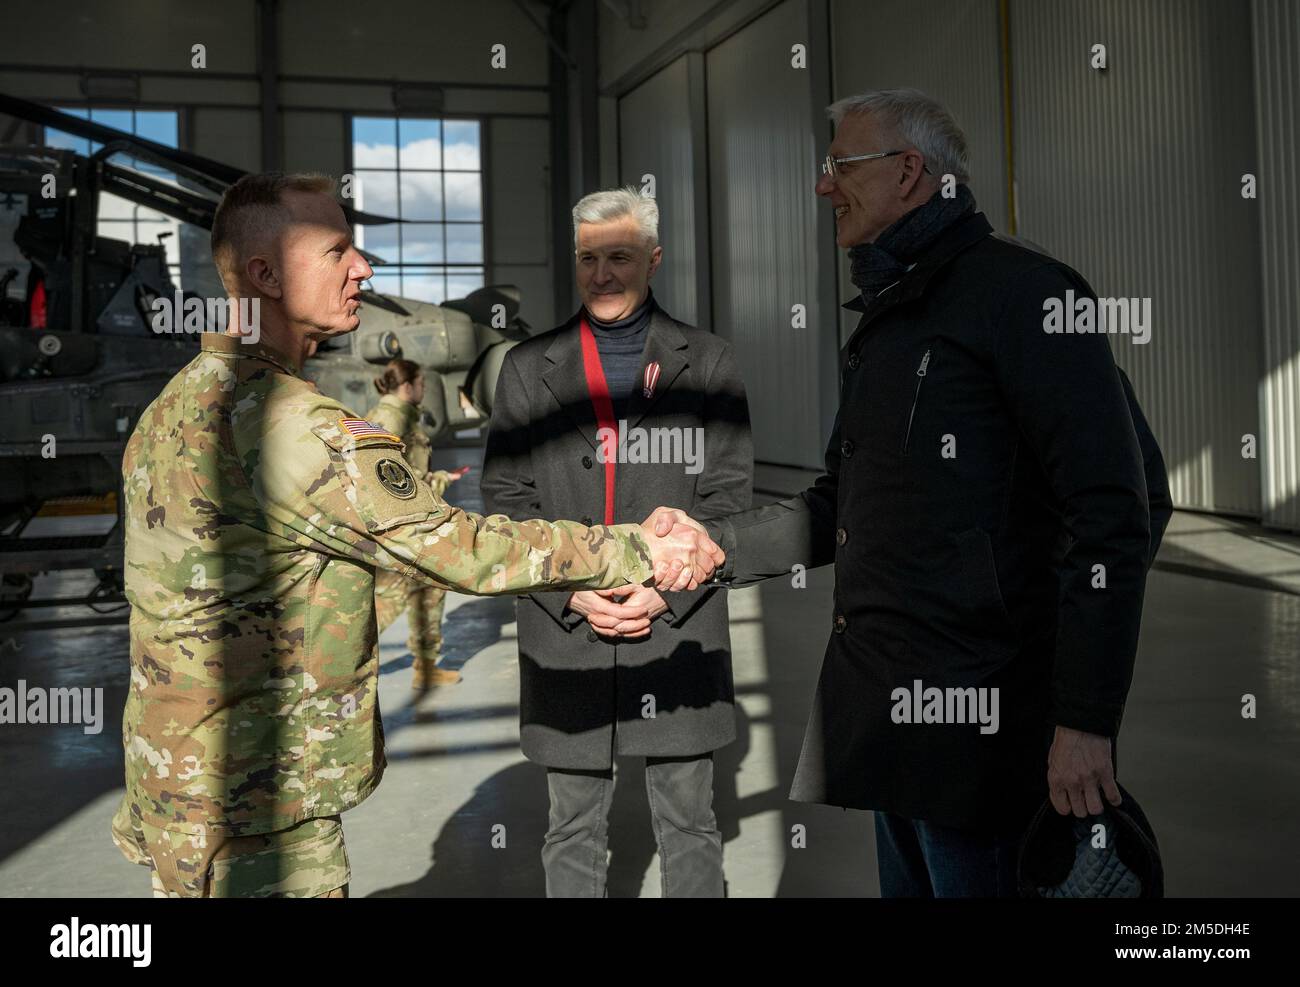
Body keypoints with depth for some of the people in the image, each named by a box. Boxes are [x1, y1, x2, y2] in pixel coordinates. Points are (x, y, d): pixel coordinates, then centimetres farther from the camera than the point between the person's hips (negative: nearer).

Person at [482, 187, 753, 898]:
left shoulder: (706, 363, 4)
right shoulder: (529, 367, 7)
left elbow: (727, 497, 0)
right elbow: (506, 500, 3)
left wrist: (665, 592, -11)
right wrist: (573, 593, -9)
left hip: (678, 632, -1)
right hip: (564, 634, 1)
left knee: (688, 826, 11)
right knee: (573, 832, 12)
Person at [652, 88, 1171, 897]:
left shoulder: (1021, 292, -10)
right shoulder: (883, 320, 17)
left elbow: (1114, 517, -17)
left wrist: (1086, 720, -19)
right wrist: (718, 547, 9)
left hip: (973, 711, -8)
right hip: (884, 708, 9)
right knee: (905, 879, 18)